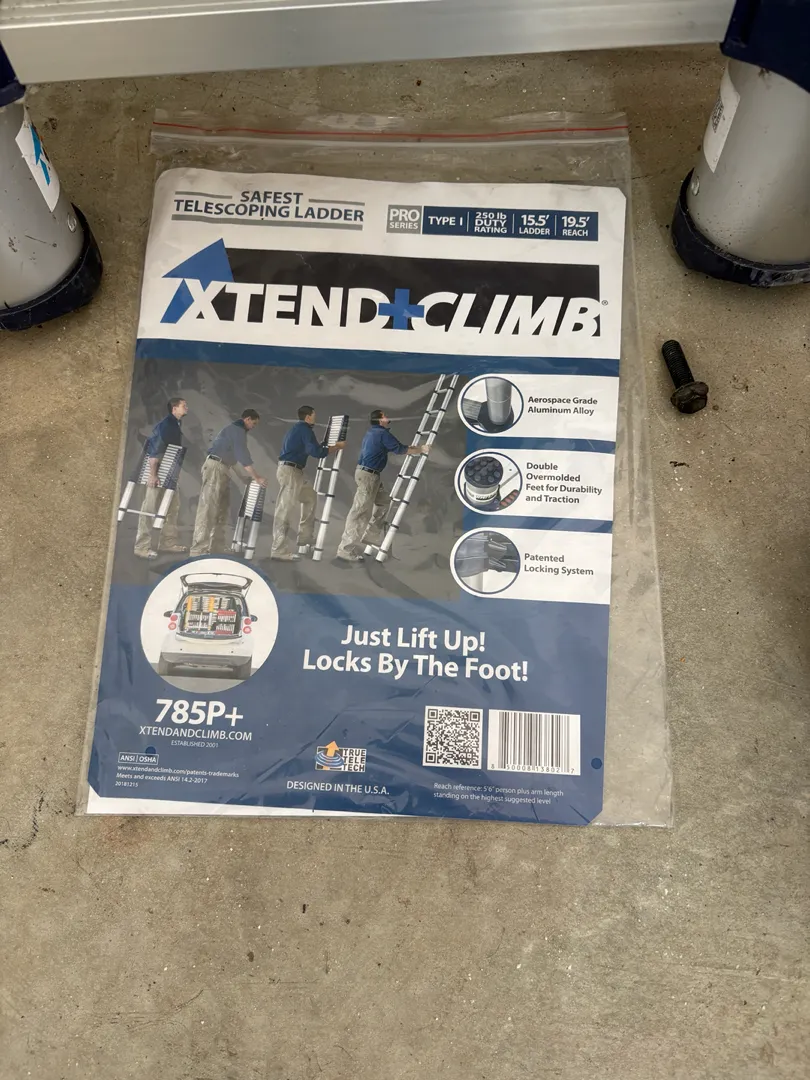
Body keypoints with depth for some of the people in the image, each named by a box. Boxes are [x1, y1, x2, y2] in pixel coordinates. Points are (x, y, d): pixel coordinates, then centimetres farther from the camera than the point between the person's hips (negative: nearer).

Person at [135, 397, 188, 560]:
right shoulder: (165, 425, -15)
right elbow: (154, 450, -22)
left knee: (172, 506, 13)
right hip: (158, 472, -10)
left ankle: (168, 541, 21)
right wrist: (153, 474, -27)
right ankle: (142, 547, -2)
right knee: (150, 508, -6)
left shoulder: (175, 425, 14)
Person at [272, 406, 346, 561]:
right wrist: (336, 447, -6)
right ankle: (279, 550, -10)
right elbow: (316, 452, -17)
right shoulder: (305, 429, -9)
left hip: (294, 471, 11)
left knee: (309, 497, 23)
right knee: (285, 509, -10)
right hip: (290, 471, -11)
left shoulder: (297, 428, 20)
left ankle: (305, 538, 25)